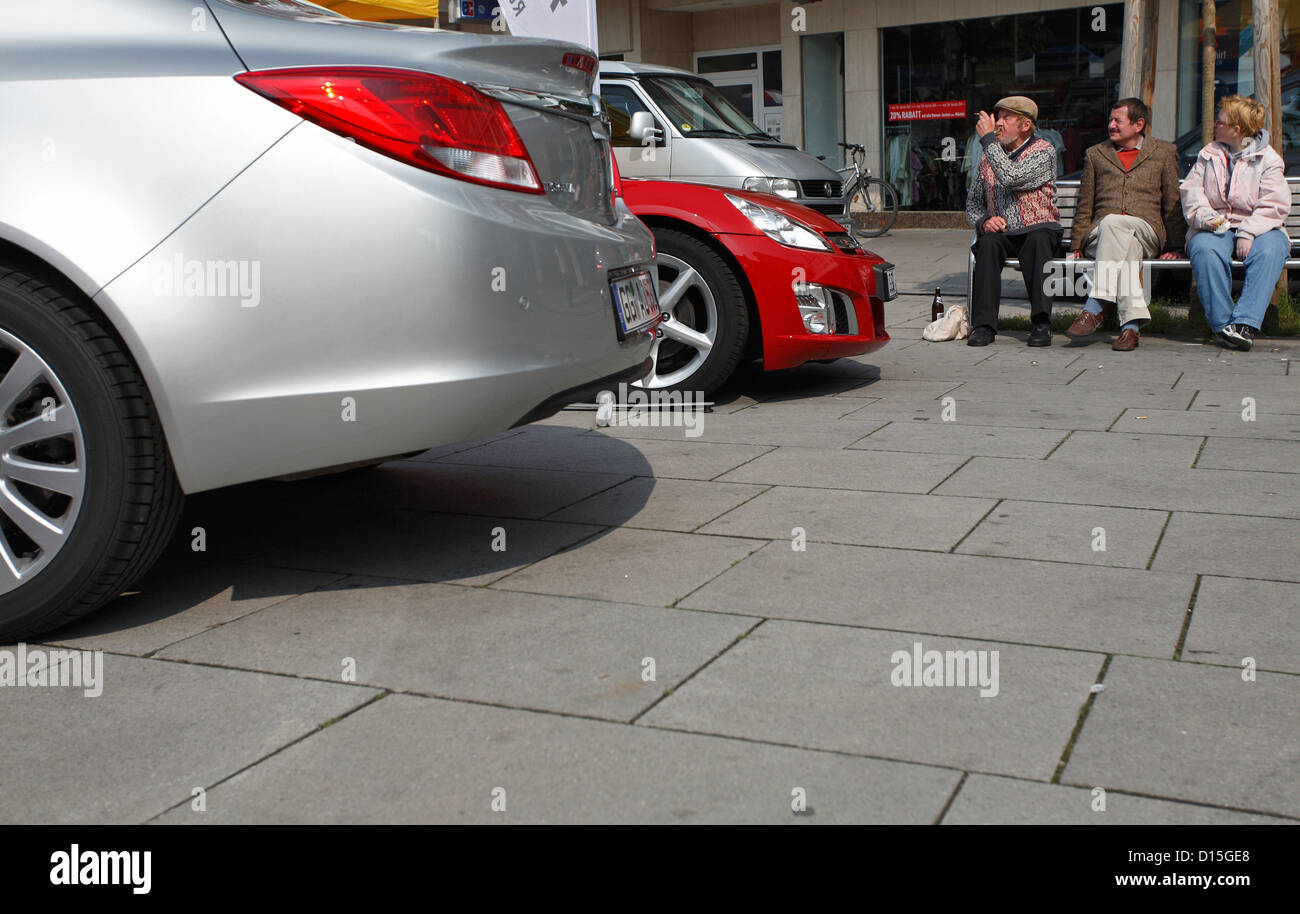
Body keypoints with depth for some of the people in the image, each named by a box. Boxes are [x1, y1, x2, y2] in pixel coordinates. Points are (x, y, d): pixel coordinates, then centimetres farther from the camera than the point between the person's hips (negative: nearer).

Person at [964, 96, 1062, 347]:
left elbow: (1011, 177, -22)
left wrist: (987, 138, -15)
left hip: (1038, 229, -3)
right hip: (1001, 232, 3)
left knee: (1037, 240, -37)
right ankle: (983, 325, -35)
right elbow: (972, 204, 17)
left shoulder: (1044, 151, -4)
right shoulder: (989, 158, 14)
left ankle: (1041, 323, -38)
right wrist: (984, 220, -7)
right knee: (988, 243, -31)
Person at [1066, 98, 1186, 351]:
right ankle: (1131, 324, -45)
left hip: (1146, 231, -2)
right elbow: (1085, 207, 21)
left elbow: (1173, 203, 14)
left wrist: (1175, 245, 4)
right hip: (1099, 233, 2)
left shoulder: (1164, 152, 18)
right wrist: (1077, 245, 9)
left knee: (1112, 223, -37)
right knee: (1127, 246, -36)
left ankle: (1094, 308, -44)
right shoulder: (1095, 154, 24)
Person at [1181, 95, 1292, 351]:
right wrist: (1206, 217, -15)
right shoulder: (1208, 155, 18)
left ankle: (1244, 323, -46)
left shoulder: (1268, 159, 7)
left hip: (1257, 228, -1)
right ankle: (1222, 323, -35)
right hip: (1215, 228, 1)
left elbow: (1274, 205, -4)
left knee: (1269, 250, -36)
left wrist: (1248, 233, -20)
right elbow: (1191, 191, 7)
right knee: (1204, 249, -35)